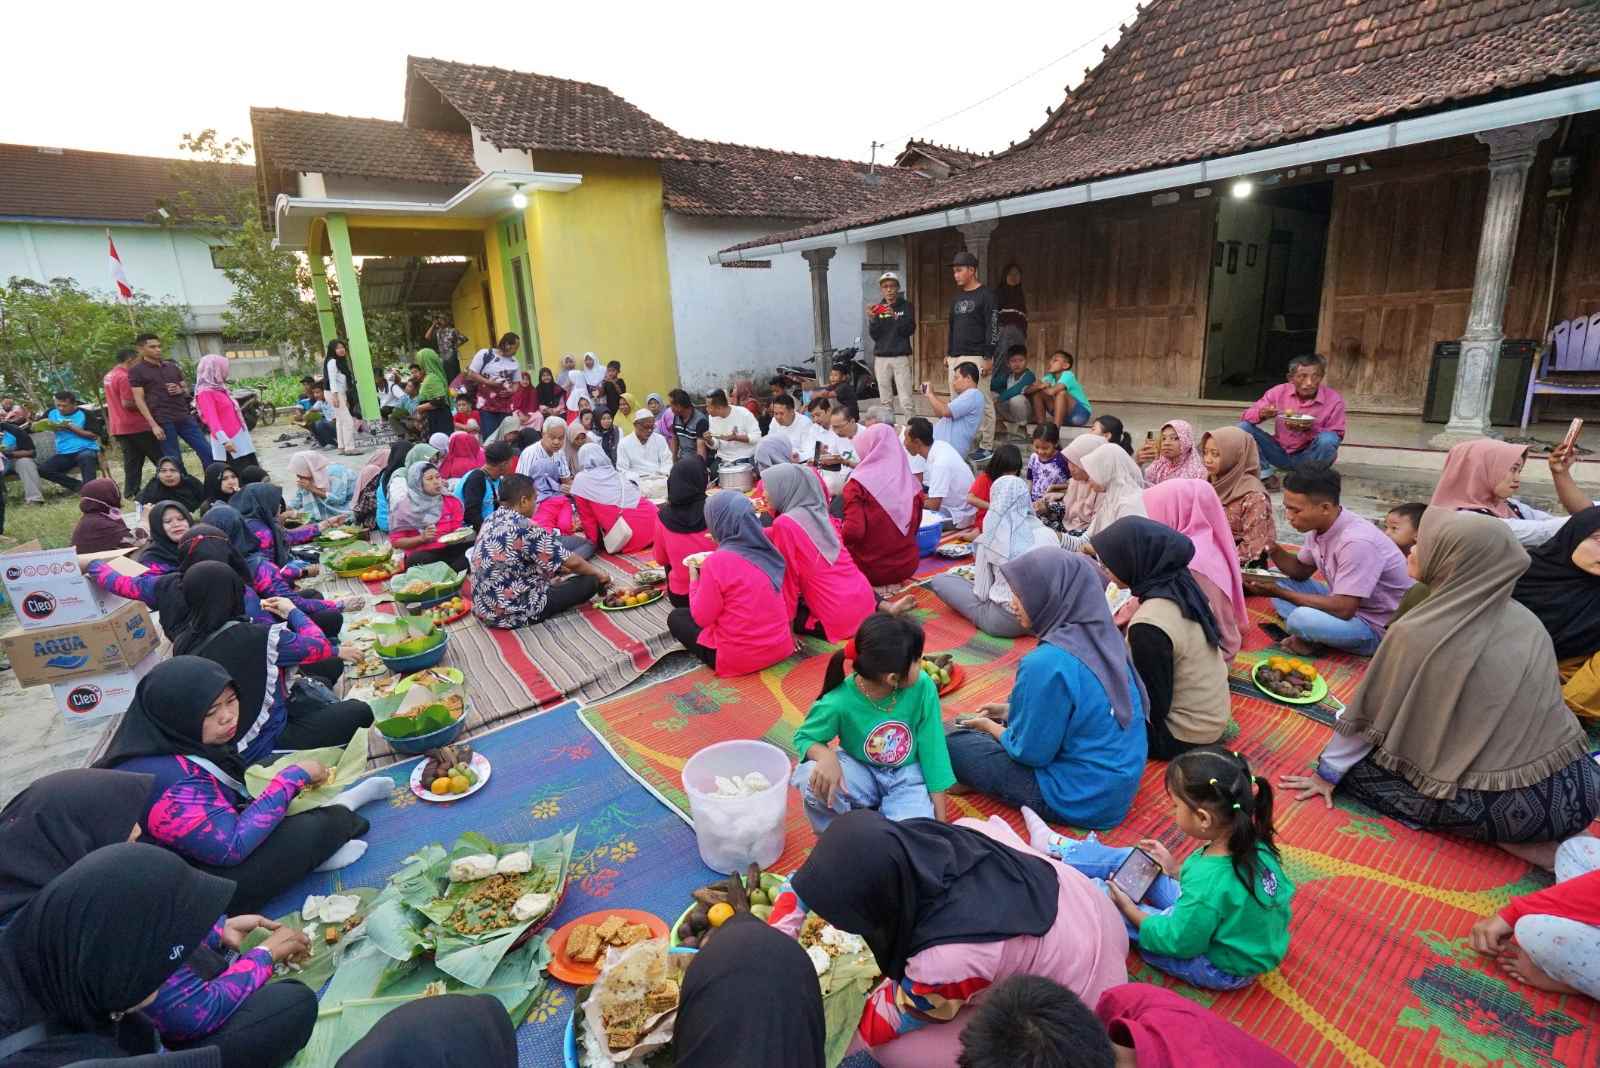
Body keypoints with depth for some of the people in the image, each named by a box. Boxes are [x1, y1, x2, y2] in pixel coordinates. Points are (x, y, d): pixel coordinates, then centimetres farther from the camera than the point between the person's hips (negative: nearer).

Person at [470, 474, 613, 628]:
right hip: (515, 613, -9)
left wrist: (563, 568, 21)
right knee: (590, 581, -3)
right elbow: (573, 562, -13)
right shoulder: (526, 528, -22)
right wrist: (599, 573, 4)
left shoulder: (491, 519, 4)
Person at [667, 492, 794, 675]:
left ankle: (720, 662, 11)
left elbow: (701, 618, -9)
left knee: (675, 617, 13)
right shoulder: (766, 550, 0)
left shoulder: (717, 562, -20)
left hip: (740, 658, -8)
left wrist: (694, 577, 4)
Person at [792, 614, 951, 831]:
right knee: (811, 778, -31)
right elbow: (804, 738, -11)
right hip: (861, 774, -1)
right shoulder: (840, 702, -28)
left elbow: (932, 750, -12)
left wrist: (940, 821, -9)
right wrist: (827, 757, -36)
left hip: (906, 775, 1)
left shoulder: (922, 687, -23)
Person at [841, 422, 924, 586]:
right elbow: (915, 526, 11)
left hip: (871, 569, -5)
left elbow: (853, 531, -21)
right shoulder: (911, 482, 0)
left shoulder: (858, 483, -14)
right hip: (908, 565, 5)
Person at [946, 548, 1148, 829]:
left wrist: (989, 726, 1)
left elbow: (1030, 751, -18)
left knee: (956, 746, 1)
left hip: (1083, 801, -8)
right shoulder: (1102, 637, -4)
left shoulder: (1047, 663, -29)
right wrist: (1011, 712, 13)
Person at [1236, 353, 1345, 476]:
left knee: (1328, 439, -34)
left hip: (1309, 457, -2)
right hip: (1280, 453, 2)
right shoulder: (1279, 392, -8)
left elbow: (1337, 437, -11)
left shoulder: (1334, 400, -12)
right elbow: (1246, 416, -7)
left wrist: (1310, 430, -30)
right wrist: (1261, 414, -31)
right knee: (1243, 428, -16)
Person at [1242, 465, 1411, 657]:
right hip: (1346, 605, 9)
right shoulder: (1320, 525, -5)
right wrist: (1273, 549, -10)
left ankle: (1311, 636, -1)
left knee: (1301, 619, -33)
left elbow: (1343, 610, -30)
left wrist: (1280, 593, -25)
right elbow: (1301, 571, 11)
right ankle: (1310, 635, -9)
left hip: (1378, 627, -9)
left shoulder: (1356, 541, -30)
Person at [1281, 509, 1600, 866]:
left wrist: (1327, 772, 8)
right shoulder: (1526, 621, 2)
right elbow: (1538, 702, 17)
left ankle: (1494, 836, 1)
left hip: (1502, 807, -6)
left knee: (1355, 765, 9)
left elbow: (1370, 713, -5)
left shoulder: (1419, 632, -15)